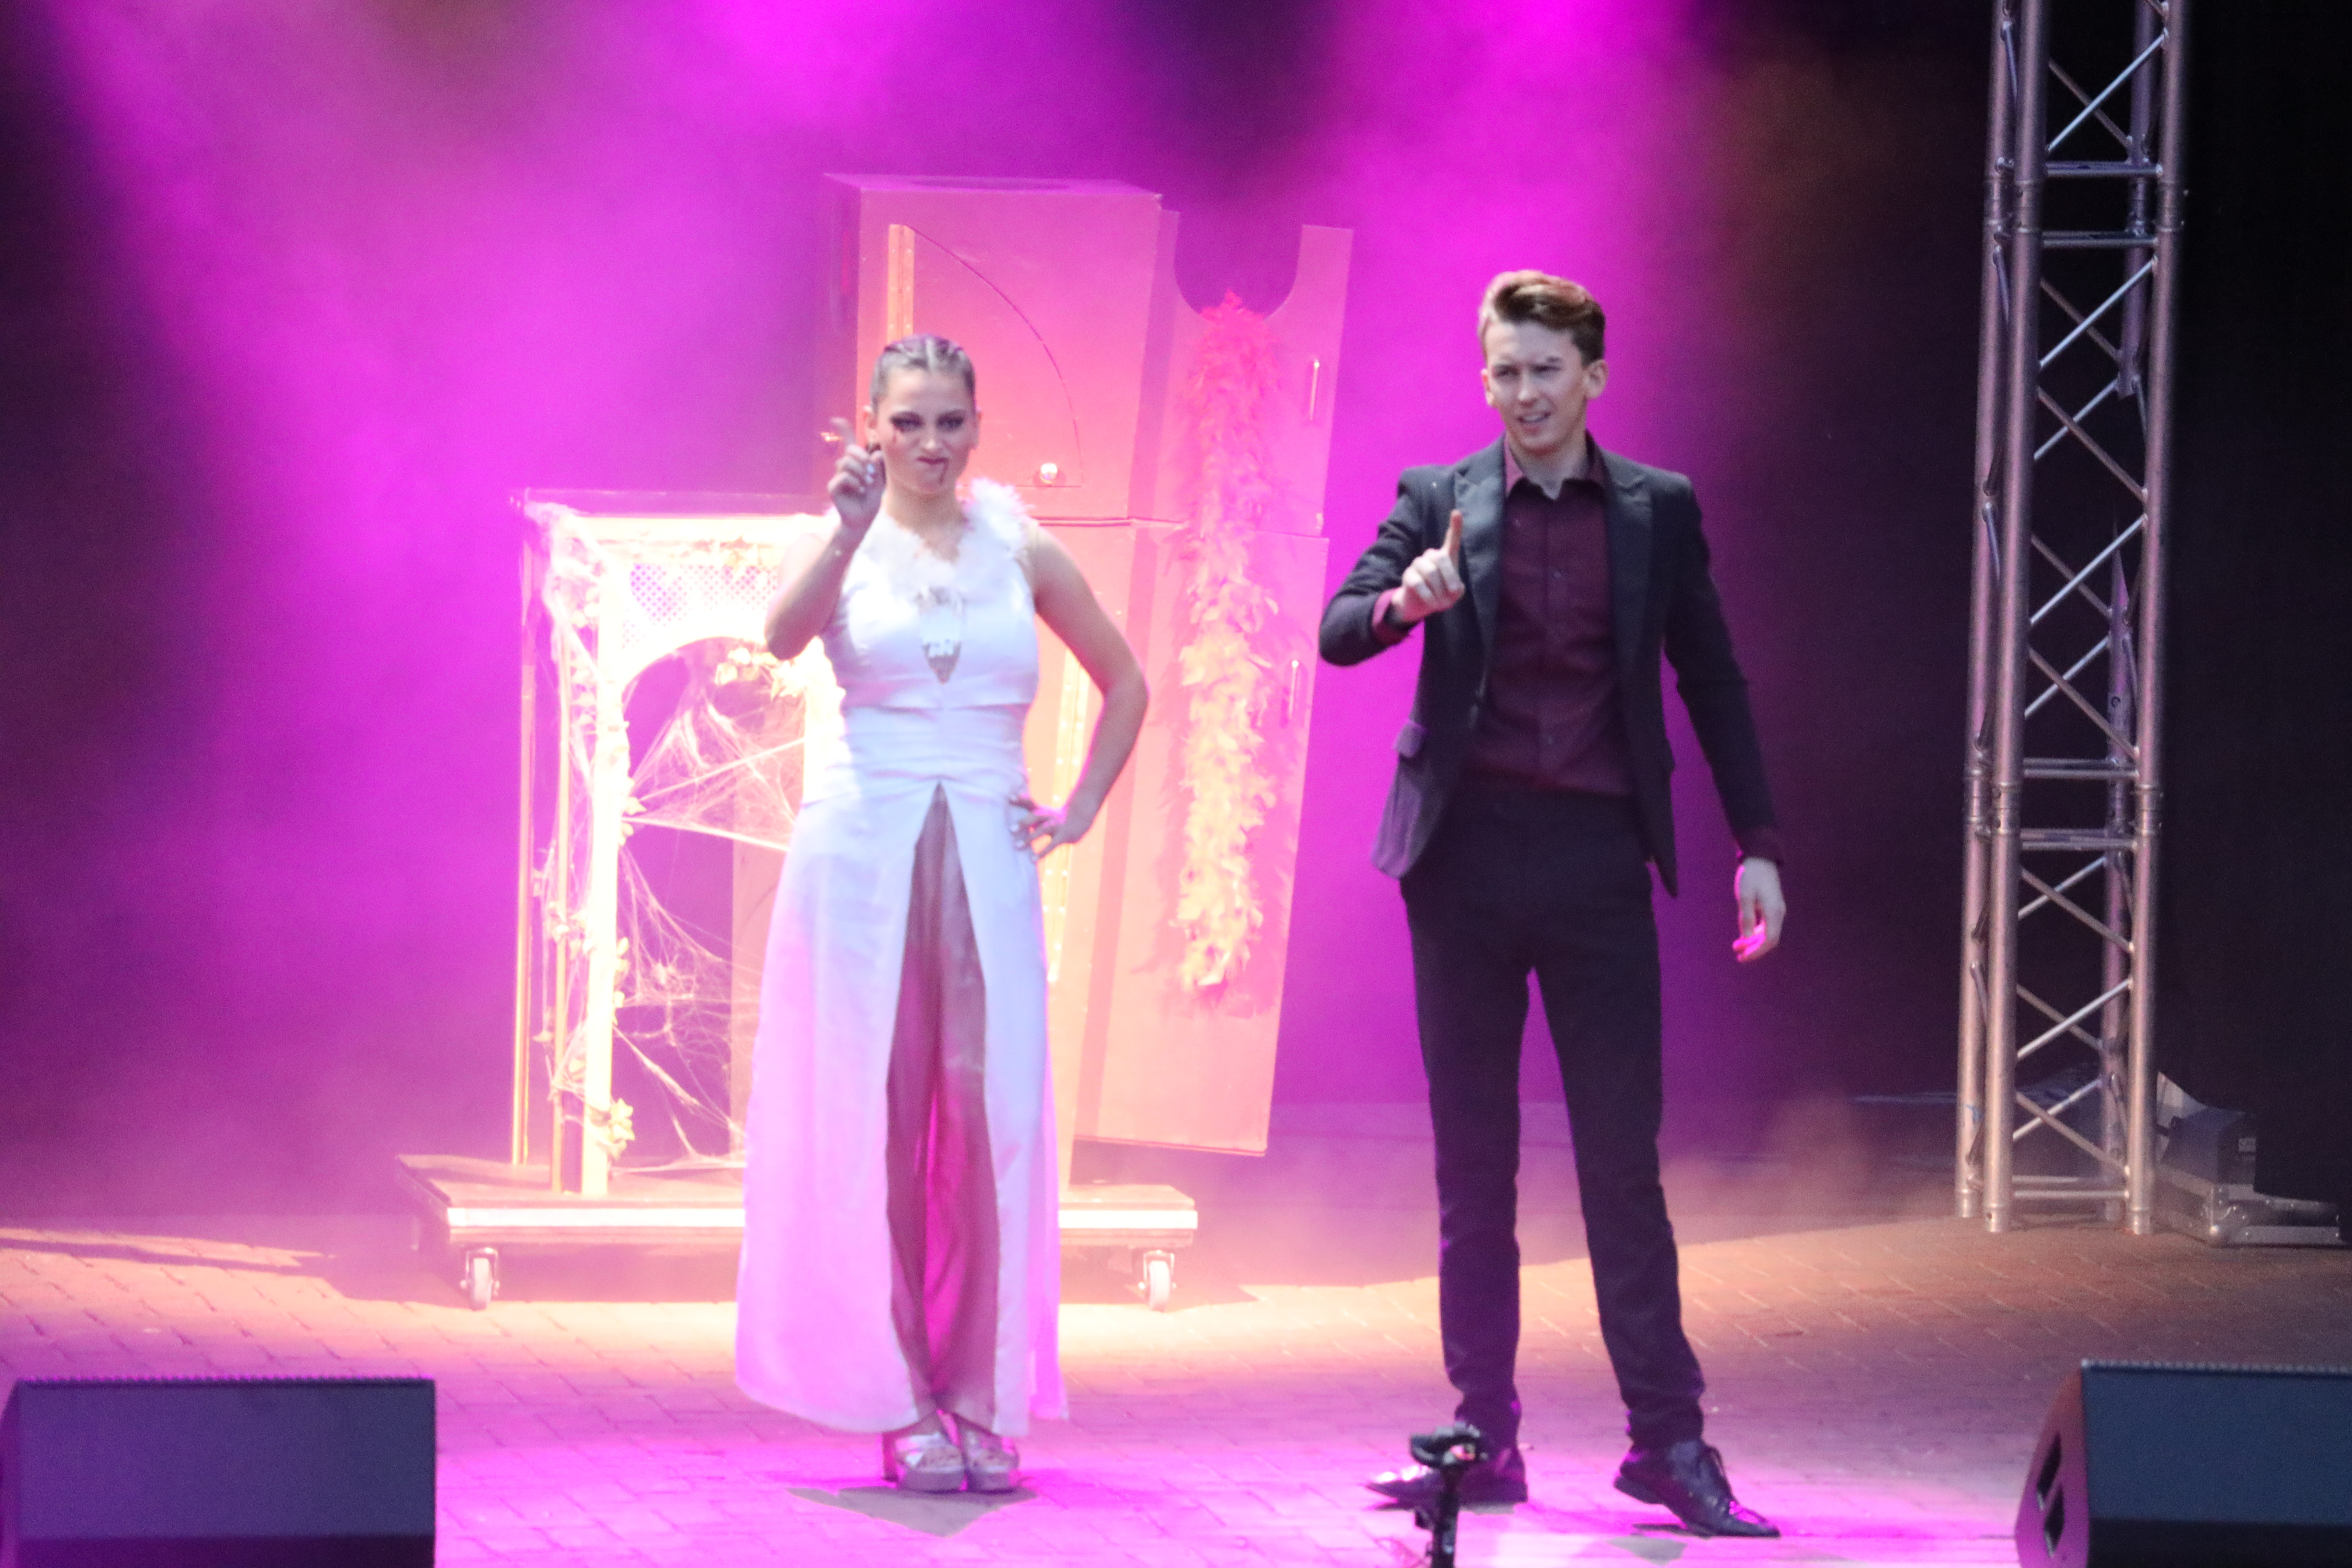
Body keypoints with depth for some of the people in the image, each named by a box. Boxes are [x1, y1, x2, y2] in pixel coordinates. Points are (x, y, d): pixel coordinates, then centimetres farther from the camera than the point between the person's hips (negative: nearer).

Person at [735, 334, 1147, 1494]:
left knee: (990, 1116, -3)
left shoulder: (1022, 552, 10)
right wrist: (850, 529, -29)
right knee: (873, 1118, -2)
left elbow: (1125, 683, 21)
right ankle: (900, 1405, 1)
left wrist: (1081, 807, 11)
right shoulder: (845, 544, 3)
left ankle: (982, 1401, 3)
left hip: (986, 861, 2)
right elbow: (785, 635, -18)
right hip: (863, 845, -2)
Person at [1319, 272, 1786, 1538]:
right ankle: (1484, 1440, 9)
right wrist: (1406, 599, -24)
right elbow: (1337, 631, -2)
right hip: (1465, 854, 1)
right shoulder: (1438, 497, 7)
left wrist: (1755, 843, 6)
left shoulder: (1658, 510, 7)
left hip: (1596, 860, -1)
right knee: (1472, 1162, 5)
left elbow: (1712, 681, 11)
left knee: (1623, 1158, -3)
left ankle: (1669, 1441, 0)